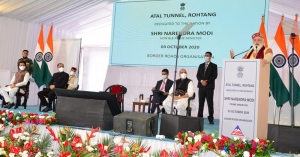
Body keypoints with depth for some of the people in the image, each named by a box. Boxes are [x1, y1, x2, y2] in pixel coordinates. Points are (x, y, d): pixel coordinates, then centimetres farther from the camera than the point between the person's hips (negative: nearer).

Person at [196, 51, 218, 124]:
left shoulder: (214, 66, 5)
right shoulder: (201, 65, 16)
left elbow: (214, 76, -5)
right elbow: (198, 75, 8)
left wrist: (207, 81, -14)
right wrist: (201, 81, -10)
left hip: (209, 87, -3)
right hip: (201, 86, 4)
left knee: (210, 103, -3)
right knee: (201, 103, 3)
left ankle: (211, 119, 0)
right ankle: (199, 117, 7)